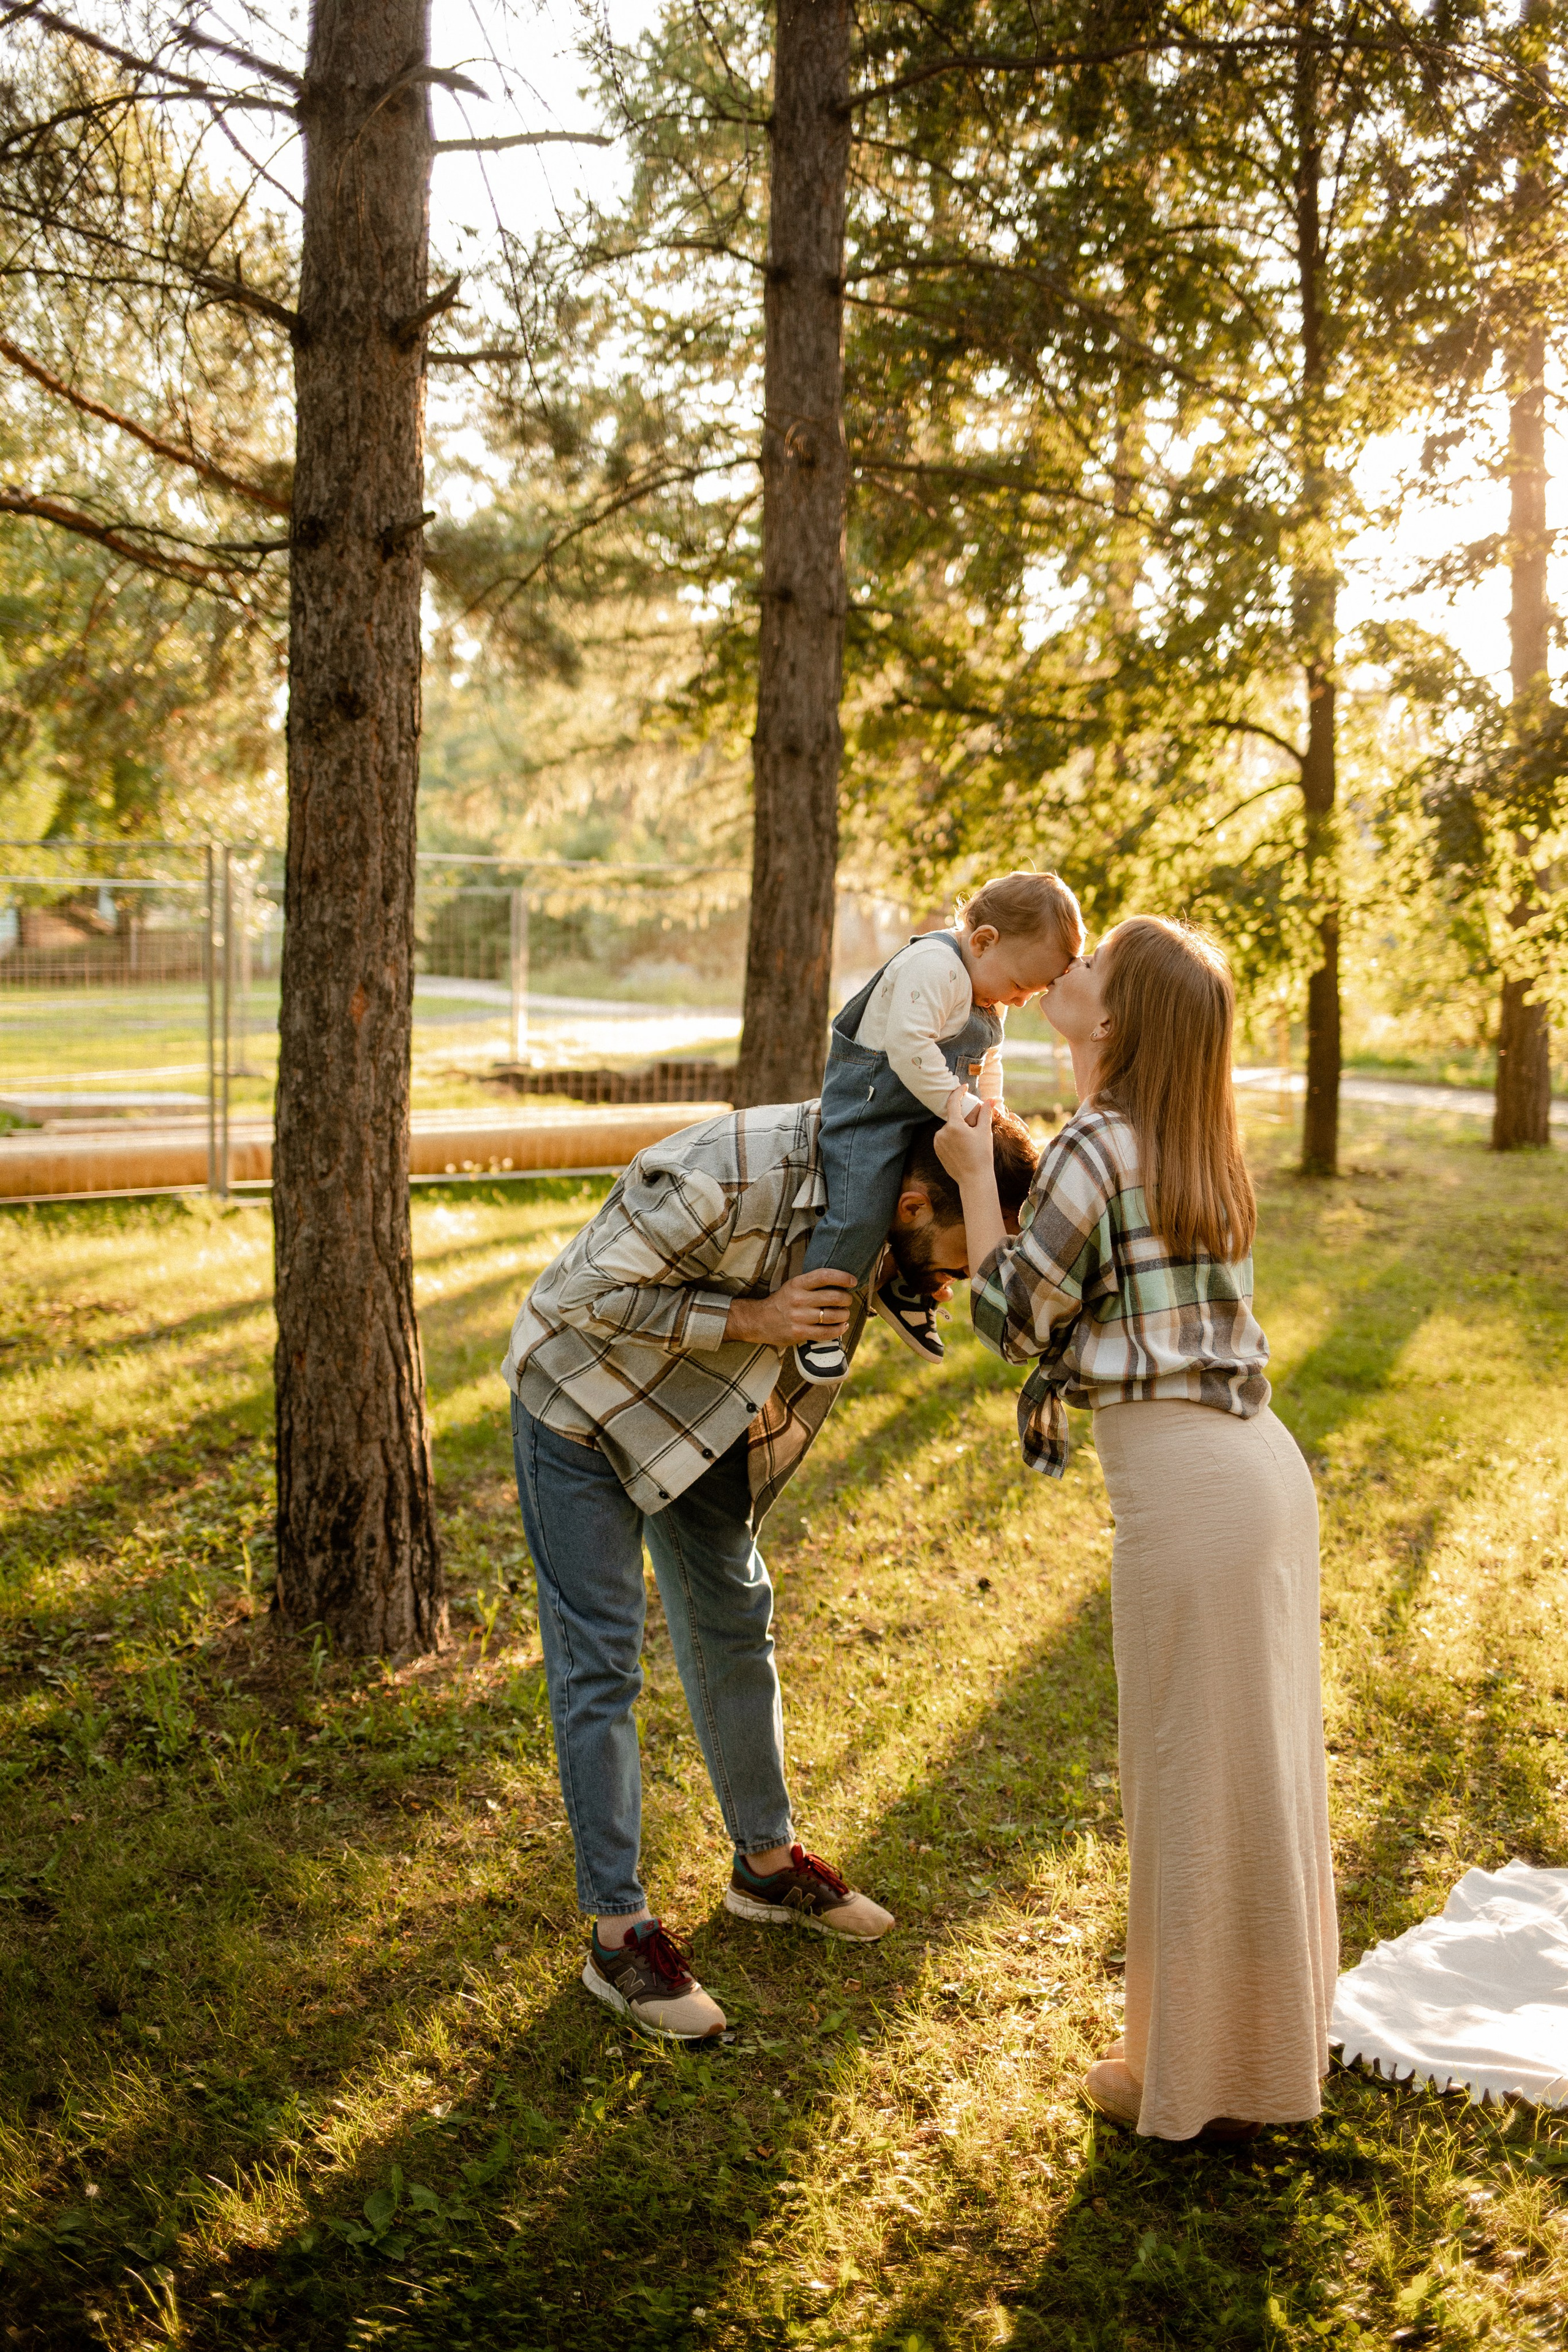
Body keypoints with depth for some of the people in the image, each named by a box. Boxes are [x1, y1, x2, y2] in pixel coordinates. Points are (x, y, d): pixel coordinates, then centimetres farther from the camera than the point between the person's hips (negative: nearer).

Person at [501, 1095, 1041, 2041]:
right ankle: (621, 1935, 4)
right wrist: (754, 1319, -36)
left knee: (734, 1625, 17)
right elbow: (589, 1293, -29)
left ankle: (768, 1862, 34)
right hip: (583, 1396, -7)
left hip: (704, 1413, 8)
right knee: (599, 1666, -4)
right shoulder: (732, 1175, -38)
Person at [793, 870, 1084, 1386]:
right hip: (872, 1105, -9)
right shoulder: (932, 966, -22)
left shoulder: (991, 996, 11)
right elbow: (908, 1046, -31)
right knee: (862, 1213, -17)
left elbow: (987, 1063, 25)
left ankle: (907, 1287, 24)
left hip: (930, 1116, 10)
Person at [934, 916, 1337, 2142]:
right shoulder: (1191, 1145, 14)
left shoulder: (1099, 1145, -11)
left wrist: (973, 1172, 2)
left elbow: (1013, 1315, -6)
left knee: (1193, 1777, 3)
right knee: (1254, 1767, 18)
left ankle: (1194, 2074, 17)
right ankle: (1260, 2038, 32)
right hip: (1258, 1460, 9)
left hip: (1185, 1483, -9)